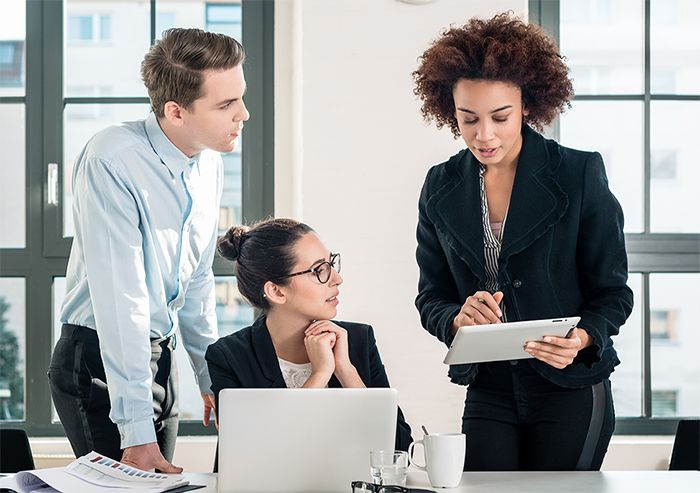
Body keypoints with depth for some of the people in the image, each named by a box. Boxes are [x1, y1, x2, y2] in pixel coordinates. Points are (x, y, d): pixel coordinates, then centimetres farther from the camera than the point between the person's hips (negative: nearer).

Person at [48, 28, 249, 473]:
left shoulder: (210, 165, 3)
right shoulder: (112, 160, -22)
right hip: (100, 360, -7)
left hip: (160, 355, 7)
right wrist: (136, 430, -28)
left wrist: (211, 380, 18)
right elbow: (120, 298, -26)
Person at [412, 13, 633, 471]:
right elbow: (431, 297, 8)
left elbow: (612, 292, -4)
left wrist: (581, 339, -24)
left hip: (571, 387, -3)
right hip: (489, 393, 3)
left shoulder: (580, 175, -7)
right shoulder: (441, 188, 3)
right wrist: (457, 317, -16)